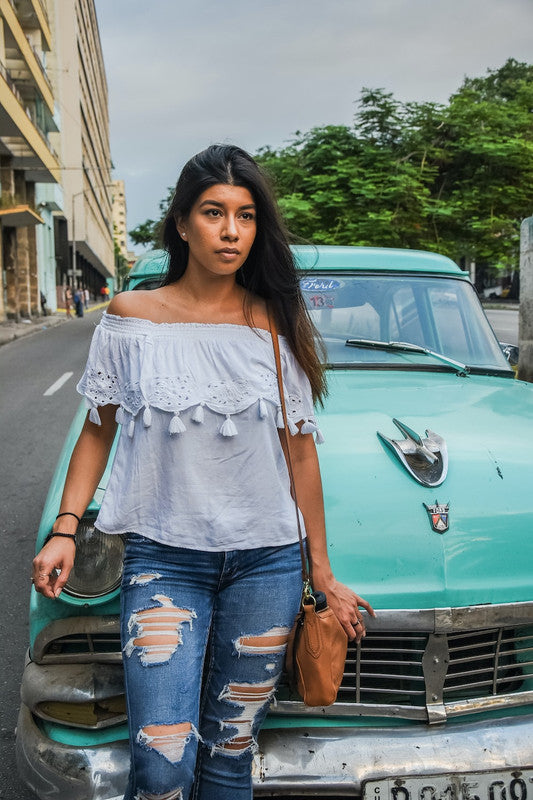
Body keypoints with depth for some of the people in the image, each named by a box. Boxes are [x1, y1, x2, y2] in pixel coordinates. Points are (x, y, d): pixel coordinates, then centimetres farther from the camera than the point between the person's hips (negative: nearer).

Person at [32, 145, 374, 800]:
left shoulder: (276, 324, 2)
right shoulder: (131, 317, 0)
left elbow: (300, 450, 5)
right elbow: (98, 430, 7)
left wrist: (323, 573, 7)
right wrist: (64, 530, -5)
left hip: (266, 561, 1)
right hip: (163, 556, -1)